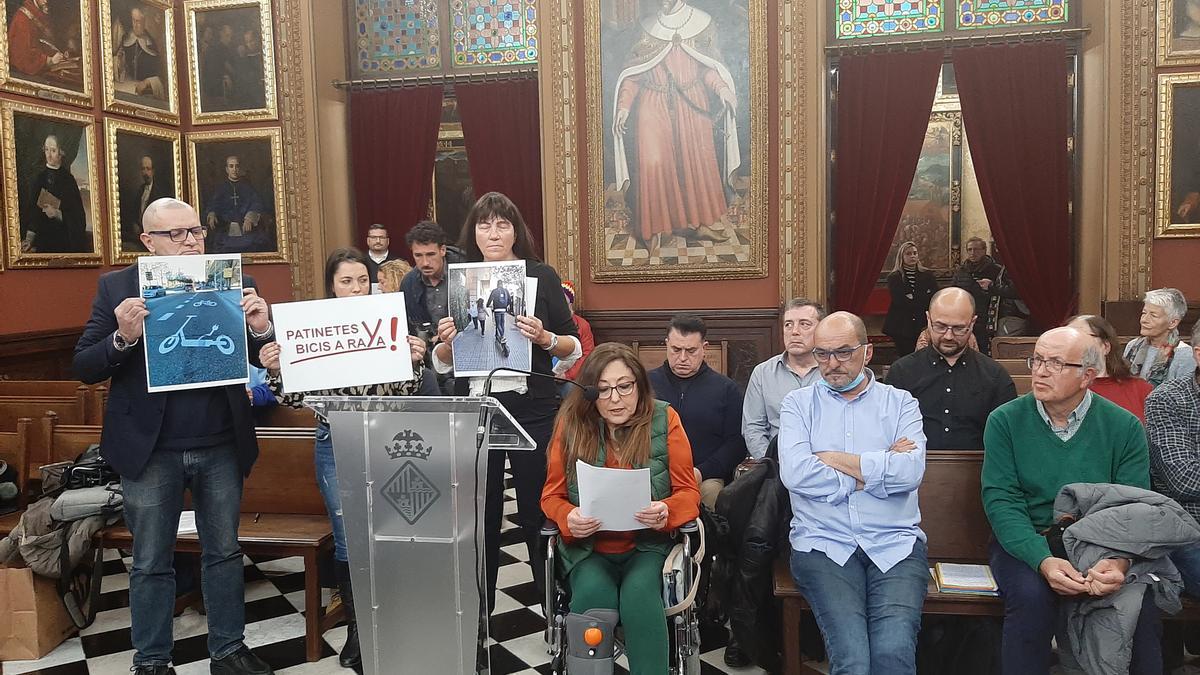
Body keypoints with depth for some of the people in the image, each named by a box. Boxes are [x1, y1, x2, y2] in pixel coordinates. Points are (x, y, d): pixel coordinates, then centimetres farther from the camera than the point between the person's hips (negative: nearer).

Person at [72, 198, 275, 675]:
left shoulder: (232, 282, 0)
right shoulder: (118, 287, -2)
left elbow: (261, 358, 1)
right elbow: (83, 367, -3)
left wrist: (261, 329, -21)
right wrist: (123, 337, -22)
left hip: (221, 447, 1)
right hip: (150, 450, -1)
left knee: (225, 554, 15)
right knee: (151, 564, 12)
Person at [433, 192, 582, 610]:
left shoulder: (542, 276, 2)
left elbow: (574, 348, 3)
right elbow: (441, 364, 12)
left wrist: (543, 338, -16)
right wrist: (446, 342, -9)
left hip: (532, 409, -2)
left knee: (537, 511, 5)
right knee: (479, 514, 9)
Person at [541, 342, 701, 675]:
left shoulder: (664, 419, -6)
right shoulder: (572, 423, -3)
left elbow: (689, 492, -2)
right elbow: (552, 495, 3)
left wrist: (666, 511, -25)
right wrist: (569, 519, -19)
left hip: (648, 545, -1)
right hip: (588, 546, 1)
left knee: (639, 594, -30)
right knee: (592, 595, -28)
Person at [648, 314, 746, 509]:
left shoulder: (726, 388, 13)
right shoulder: (647, 383, 14)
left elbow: (737, 443, 6)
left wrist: (702, 472, -9)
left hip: (707, 478, 1)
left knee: (711, 490, -32)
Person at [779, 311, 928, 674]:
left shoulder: (900, 402, 12)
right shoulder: (798, 403, 11)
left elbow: (910, 473, -7)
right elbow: (794, 474, -7)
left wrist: (834, 458, -3)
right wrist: (877, 470, -2)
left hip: (895, 543, 1)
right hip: (823, 544, 0)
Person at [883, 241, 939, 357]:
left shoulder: (928, 276, 11)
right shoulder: (894, 278, 2)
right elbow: (899, 301, -9)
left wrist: (913, 299, -11)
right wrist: (923, 299, -7)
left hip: (924, 325, 2)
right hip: (902, 327, -2)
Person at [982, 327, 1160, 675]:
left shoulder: (1124, 427, 1)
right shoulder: (1005, 421, -3)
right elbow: (1001, 501, -10)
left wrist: (1120, 560, -27)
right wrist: (1043, 560, -27)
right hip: (1025, 543, -1)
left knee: (1140, 599, -27)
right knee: (1032, 595, -31)